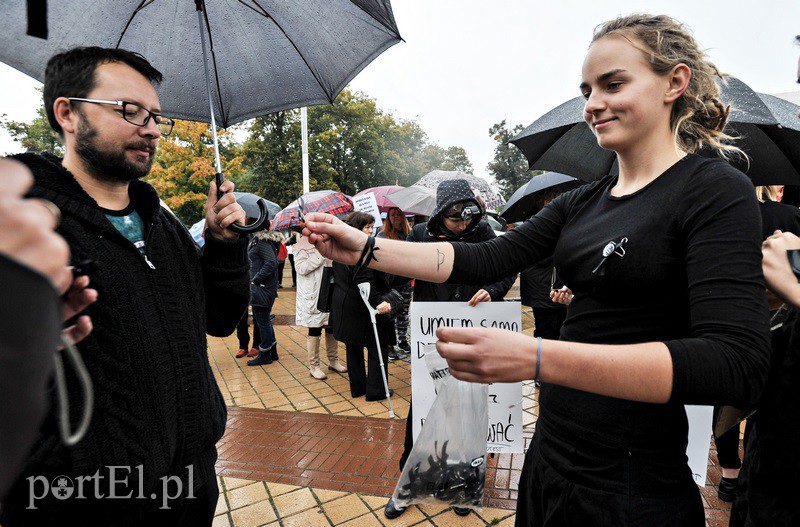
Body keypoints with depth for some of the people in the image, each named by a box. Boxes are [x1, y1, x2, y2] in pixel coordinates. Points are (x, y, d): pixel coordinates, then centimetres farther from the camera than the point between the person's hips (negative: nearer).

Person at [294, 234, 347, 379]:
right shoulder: (302, 244, -6)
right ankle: (313, 366, 18)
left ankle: (333, 361, 30)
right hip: (313, 295, -5)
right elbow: (301, 268, -17)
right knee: (314, 331, 4)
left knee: (332, 328, 14)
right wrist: (320, 254, -21)